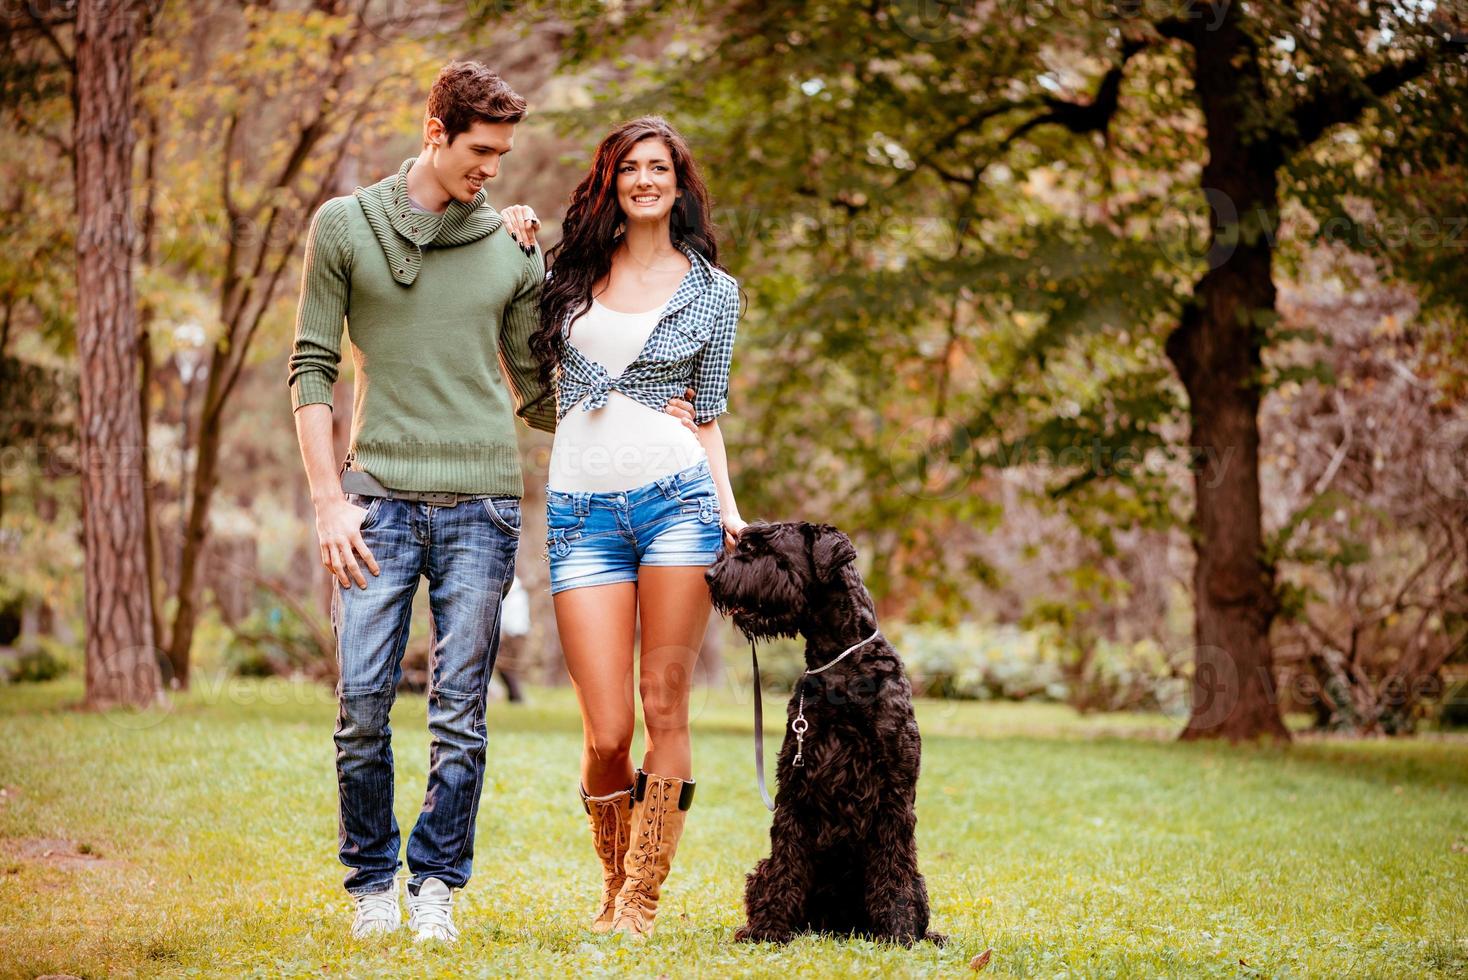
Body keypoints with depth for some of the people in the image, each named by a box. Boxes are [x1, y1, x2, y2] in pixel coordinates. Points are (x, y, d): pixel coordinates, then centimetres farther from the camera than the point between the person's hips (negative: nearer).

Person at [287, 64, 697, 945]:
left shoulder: (513, 250, 10)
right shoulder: (346, 226, 5)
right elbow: (312, 368, 4)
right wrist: (330, 499, -4)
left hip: (481, 504, 1)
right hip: (381, 497, -1)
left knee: (461, 714, 1)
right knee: (362, 706, -3)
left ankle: (437, 884, 14)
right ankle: (373, 883, 13)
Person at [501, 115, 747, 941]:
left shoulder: (713, 292, 11)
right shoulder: (573, 270, 14)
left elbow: (710, 416, 11)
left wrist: (728, 507, -2)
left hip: (674, 498, -1)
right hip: (581, 511, 1)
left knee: (665, 713, -2)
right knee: (607, 734, -3)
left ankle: (643, 897, 9)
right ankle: (614, 886, 19)